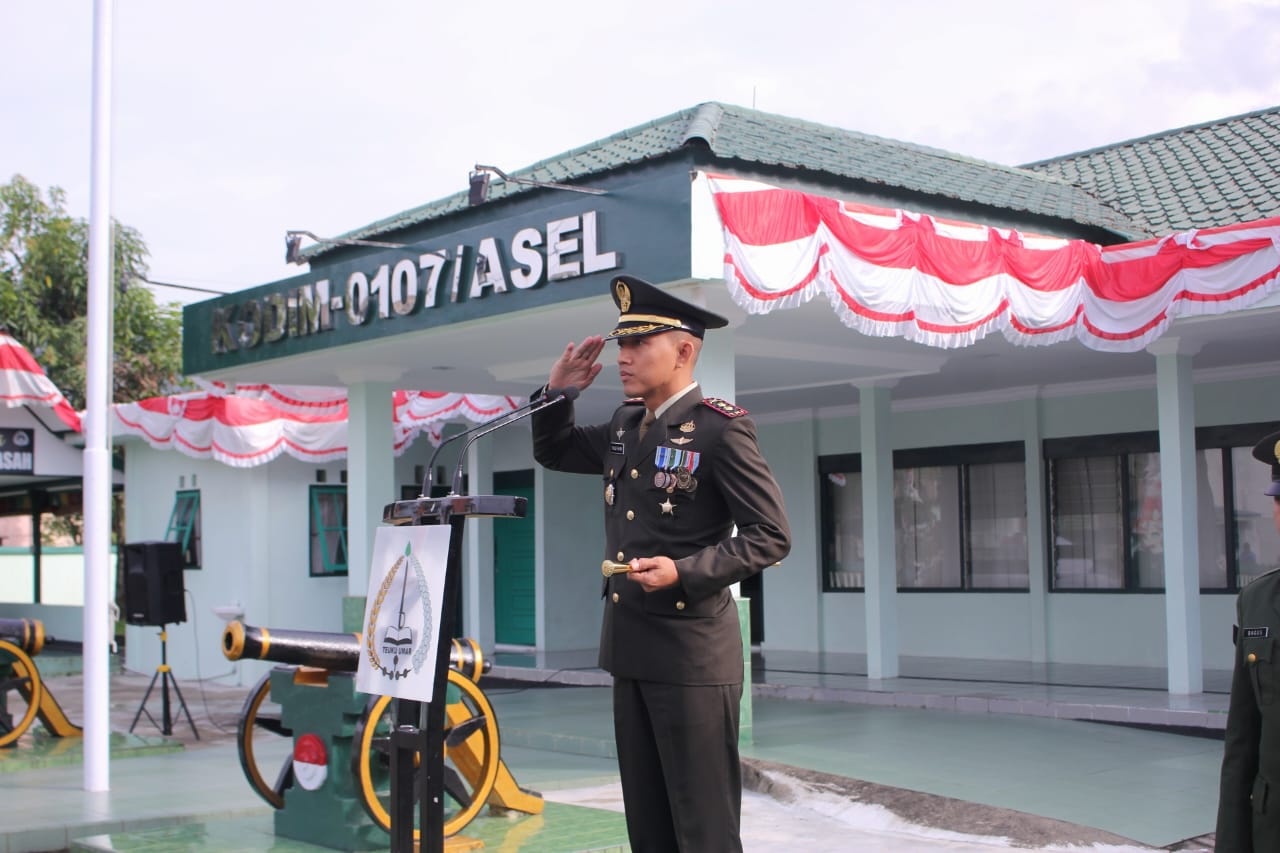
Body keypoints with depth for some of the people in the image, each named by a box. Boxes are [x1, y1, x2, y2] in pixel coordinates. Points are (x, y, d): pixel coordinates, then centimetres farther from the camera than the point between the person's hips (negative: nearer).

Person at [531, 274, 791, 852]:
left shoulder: (721, 427, -12)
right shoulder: (625, 424, 11)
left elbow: (771, 536, -14)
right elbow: (553, 452, 27)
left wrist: (683, 572, -25)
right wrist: (558, 392, 8)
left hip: (692, 654, -8)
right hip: (630, 651, 8)